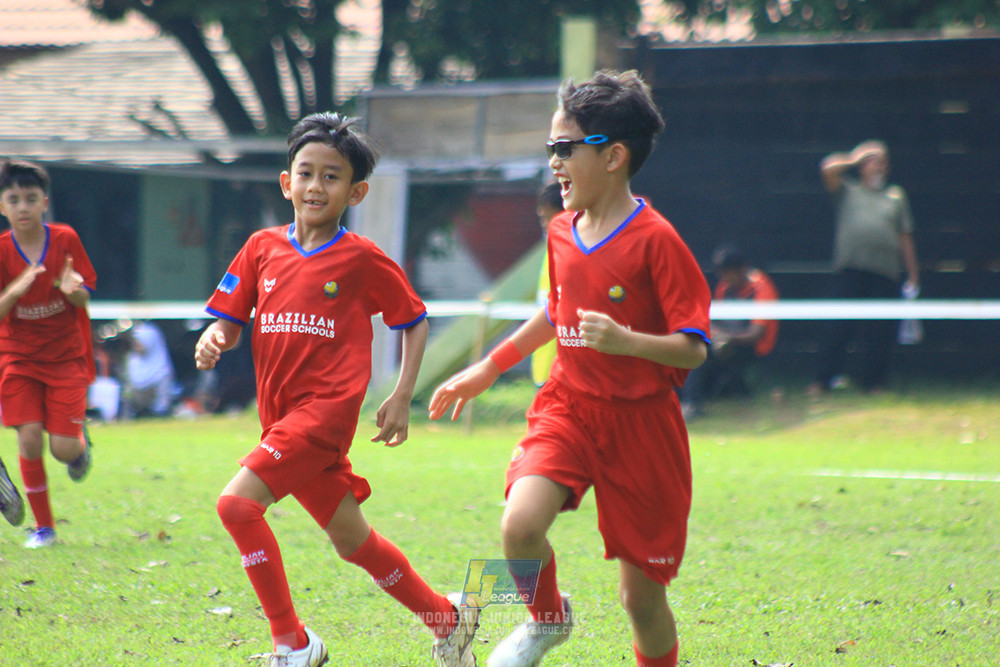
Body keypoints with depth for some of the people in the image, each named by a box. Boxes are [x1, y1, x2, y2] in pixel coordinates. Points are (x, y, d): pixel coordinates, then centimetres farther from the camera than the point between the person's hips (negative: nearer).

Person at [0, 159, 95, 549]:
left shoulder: (65, 240, -8)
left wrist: (72, 290, -29)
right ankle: (43, 527, 5)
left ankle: (81, 442, 29)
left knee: (64, 448, -10)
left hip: (66, 357, 0)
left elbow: (85, 301, -5)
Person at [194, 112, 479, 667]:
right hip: (281, 416, 6)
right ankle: (447, 618, 33)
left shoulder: (363, 260, -3)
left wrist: (401, 398, 1)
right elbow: (230, 320, 12)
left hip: (326, 408, -6)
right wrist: (213, 340, -11)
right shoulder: (262, 248, 9)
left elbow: (415, 320, 8)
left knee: (237, 503, -21)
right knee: (352, 540, 14)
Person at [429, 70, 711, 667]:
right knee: (520, 526, -23)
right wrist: (491, 366, 28)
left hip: (640, 420, -4)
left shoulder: (655, 240, -14)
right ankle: (547, 618, 8)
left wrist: (627, 341, -32)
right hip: (568, 407, 4)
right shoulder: (562, 234, 6)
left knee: (641, 595, 1)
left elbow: (693, 348, -15)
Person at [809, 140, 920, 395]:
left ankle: (874, 383, 9)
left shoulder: (896, 195, 20)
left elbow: (905, 238, 18)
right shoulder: (847, 190, 14)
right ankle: (822, 381, -5)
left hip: (885, 273, 2)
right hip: (849, 270, -2)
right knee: (839, 327, -8)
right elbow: (829, 168, -4)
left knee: (880, 332, -1)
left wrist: (913, 275, 13)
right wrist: (853, 159, 10)